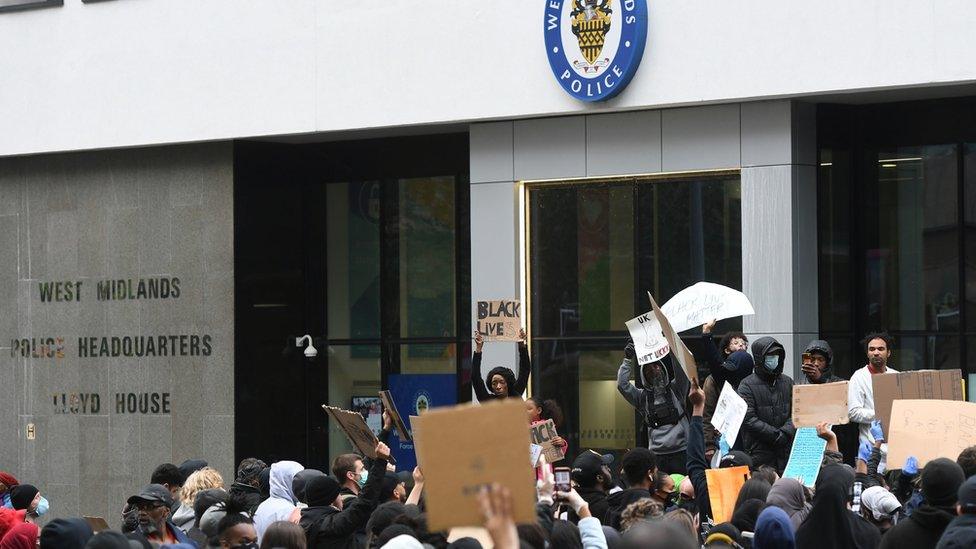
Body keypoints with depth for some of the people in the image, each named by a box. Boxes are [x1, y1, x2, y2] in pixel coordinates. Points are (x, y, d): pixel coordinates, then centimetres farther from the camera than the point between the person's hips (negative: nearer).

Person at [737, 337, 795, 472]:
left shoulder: (787, 382, 14)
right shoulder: (748, 385, -2)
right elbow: (749, 419, -10)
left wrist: (785, 432, -10)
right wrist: (776, 435, -13)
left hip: (786, 450, 4)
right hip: (759, 452, -4)